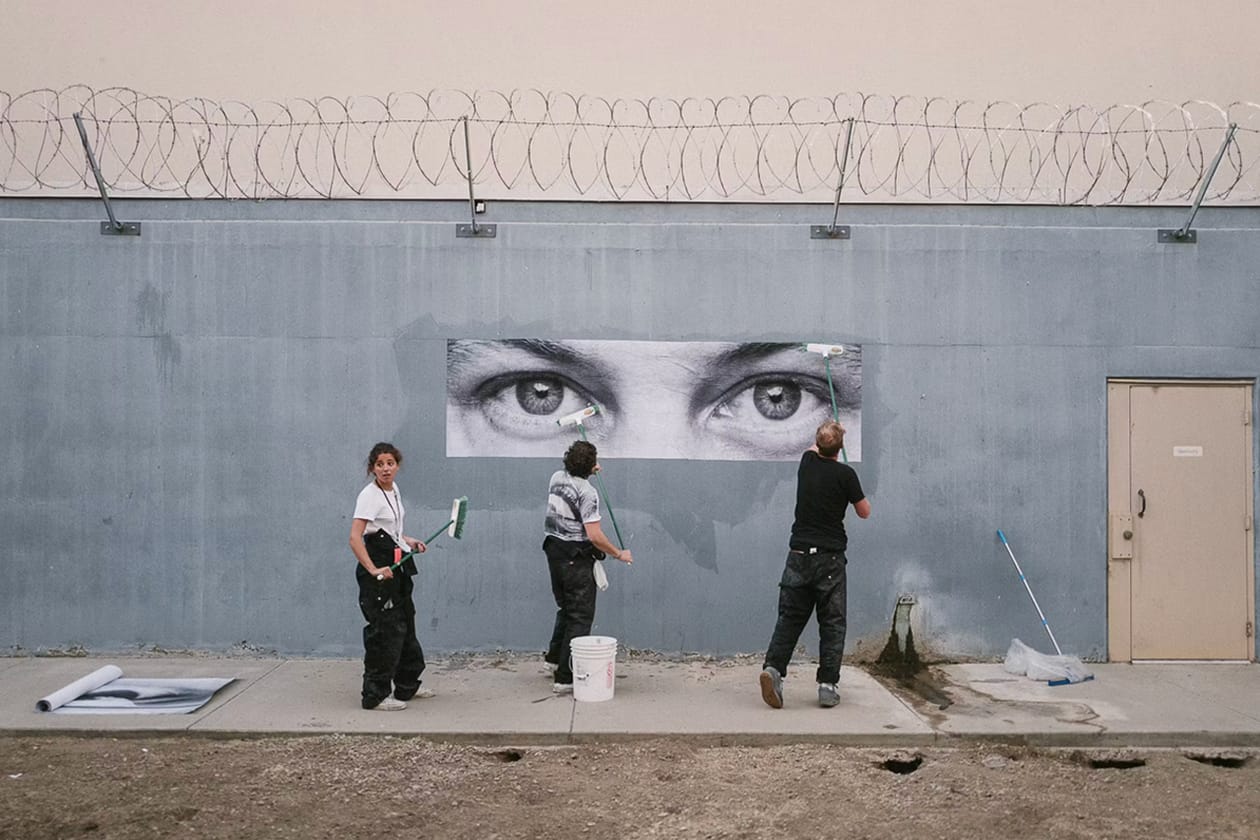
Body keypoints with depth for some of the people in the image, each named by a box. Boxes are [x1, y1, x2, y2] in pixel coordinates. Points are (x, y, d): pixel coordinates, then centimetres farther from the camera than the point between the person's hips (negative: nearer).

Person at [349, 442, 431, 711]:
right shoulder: (370, 495, -18)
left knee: (405, 626, 17)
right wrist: (373, 570, -34)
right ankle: (375, 695, 5)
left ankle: (407, 686, 31)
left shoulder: (393, 490, 9)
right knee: (385, 630, -5)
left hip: (398, 567, 9)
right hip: (379, 571, -9)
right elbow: (355, 538, -27)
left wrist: (410, 541, 10)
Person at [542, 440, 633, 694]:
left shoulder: (557, 477, 4)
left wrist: (590, 471, 41)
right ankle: (565, 678, -5)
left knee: (565, 608, 25)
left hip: (554, 550, 8)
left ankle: (554, 657, 34)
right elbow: (594, 535, -22)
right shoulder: (587, 492, -19)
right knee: (580, 616, -3)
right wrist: (619, 554, -10)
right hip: (576, 558, -8)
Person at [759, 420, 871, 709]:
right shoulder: (845, 474, -8)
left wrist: (820, 442, 51)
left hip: (799, 555, 4)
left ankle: (773, 667, -14)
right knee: (832, 623, 5)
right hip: (830, 558, -3)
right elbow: (864, 512, 4)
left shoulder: (807, 462, 5)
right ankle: (828, 684, 1)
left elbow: (814, 449, 32)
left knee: (789, 618, 5)